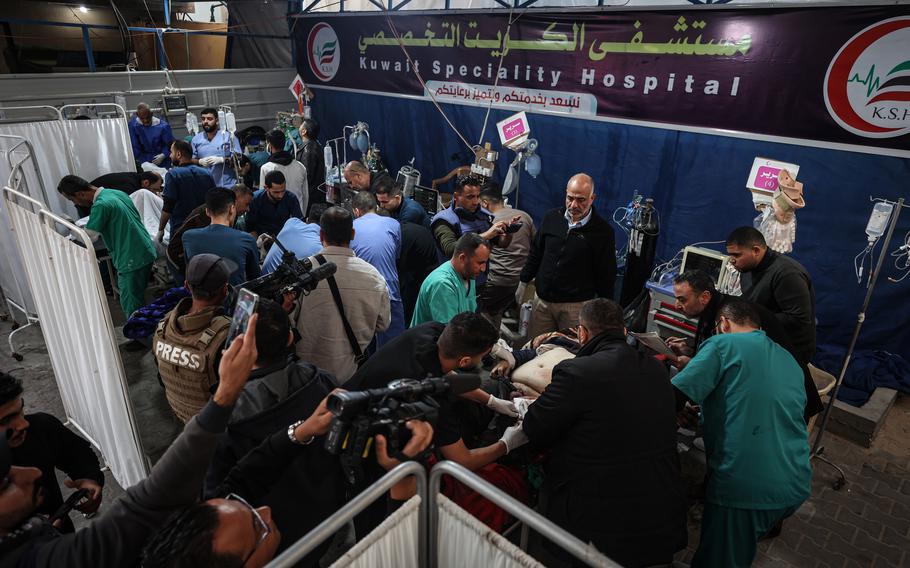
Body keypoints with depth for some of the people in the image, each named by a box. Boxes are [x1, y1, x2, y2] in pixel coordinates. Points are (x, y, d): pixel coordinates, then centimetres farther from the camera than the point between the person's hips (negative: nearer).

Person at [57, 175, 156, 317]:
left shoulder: (101, 206, -18)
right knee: (138, 300, 19)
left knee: (131, 307, 2)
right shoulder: (116, 193, 9)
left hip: (132, 261, -9)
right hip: (146, 252, 9)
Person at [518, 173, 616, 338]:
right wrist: (523, 282, 16)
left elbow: (606, 274, -4)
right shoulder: (551, 218, 3)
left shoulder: (603, 231, -9)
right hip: (542, 300, 4)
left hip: (576, 306, -3)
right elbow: (535, 253, 14)